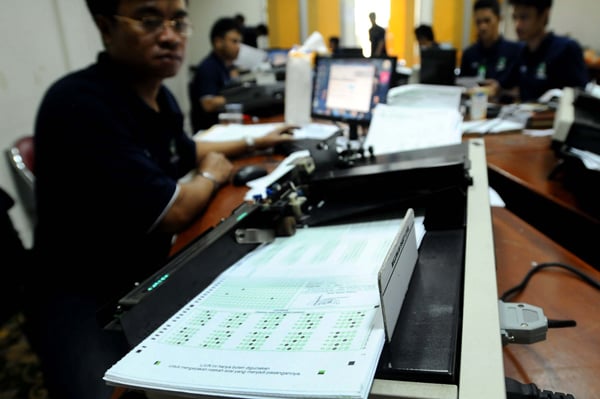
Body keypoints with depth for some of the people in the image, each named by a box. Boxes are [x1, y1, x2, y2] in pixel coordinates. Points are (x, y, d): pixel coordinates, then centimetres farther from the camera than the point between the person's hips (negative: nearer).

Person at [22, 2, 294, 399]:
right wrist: (212, 175, -3)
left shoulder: (158, 95, 2)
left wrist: (253, 143, 30)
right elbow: (170, 213, -24)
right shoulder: (78, 104, -24)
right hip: (85, 300, -7)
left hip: (152, 272, 8)